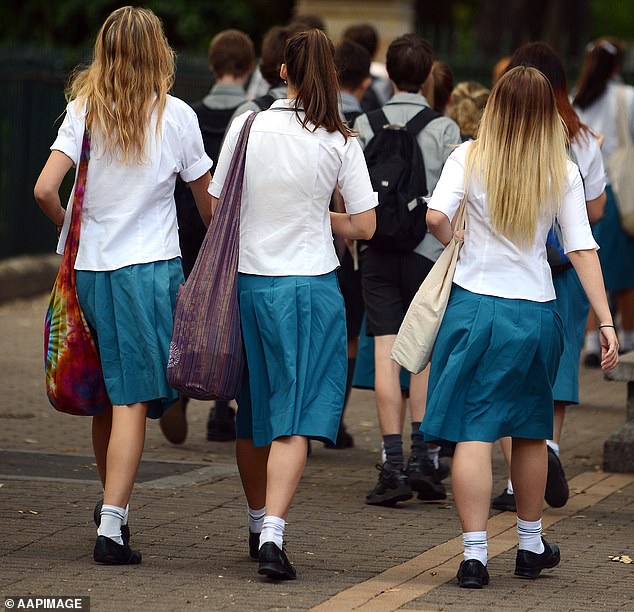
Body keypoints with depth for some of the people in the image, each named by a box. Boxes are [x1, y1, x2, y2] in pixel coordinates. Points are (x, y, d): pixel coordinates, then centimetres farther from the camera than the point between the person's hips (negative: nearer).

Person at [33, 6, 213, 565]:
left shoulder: (84, 111, 1)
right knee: (132, 398, -5)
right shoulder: (176, 116, -2)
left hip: (91, 267, 3)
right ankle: (112, 524, -12)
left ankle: (113, 503, 33)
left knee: (107, 393, 16)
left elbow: (46, 189, -9)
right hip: (151, 267, -3)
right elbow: (208, 202, 7)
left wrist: (69, 228, 11)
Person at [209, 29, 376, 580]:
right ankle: (273, 534, -18)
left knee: (252, 414, 18)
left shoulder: (247, 128, -3)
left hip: (247, 282, 3)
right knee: (294, 419, -3)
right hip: (310, 286, -3)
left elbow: (218, 208, 3)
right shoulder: (339, 143, -7)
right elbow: (363, 226, -5)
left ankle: (258, 524, 33)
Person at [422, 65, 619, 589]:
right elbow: (582, 249, -4)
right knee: (531, 431, 18)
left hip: (476, 305, -2)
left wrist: (453, 239, 5)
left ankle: (475, 554, -9)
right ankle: (531, 545, 32)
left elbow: (435, 216, -18)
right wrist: (606, 321, -4)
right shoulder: (562, 171, -1)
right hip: (537, 311, 2)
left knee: (474, 432, -2)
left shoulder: (469, 158, -5)